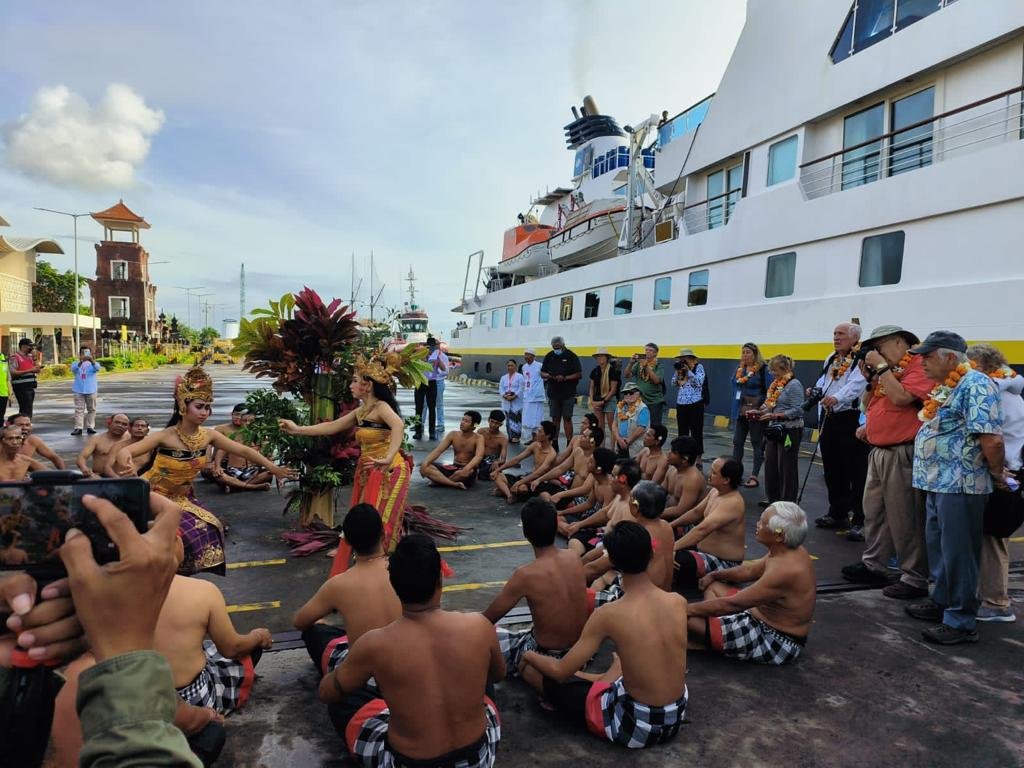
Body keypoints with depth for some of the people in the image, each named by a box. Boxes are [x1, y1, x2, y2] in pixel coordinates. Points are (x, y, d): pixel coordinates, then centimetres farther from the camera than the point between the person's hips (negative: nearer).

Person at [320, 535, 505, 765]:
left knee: (355, 720, 27)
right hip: (477, 759, 2)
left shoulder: (374, 645, -22)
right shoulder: (479, 626, -17)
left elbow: (327, 694, -1)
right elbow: (498, 675, 5)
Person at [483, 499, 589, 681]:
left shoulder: (525, 574, -25)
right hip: (580, 652, 6)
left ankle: (532, 672, 7)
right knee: (521, 633, 32)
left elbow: (488, 620, -13)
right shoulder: (574, 558, -8)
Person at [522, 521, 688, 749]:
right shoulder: (678, 601, -10)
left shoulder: (609, 615, -23)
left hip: (637, 725, -5)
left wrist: (529, 656, 5)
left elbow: (561, 671, -14)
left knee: (552, 681, 14)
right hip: (676, 716, 5)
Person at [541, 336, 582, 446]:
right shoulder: (549, 356, 8)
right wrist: (547, 375, -11)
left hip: (568, 394, -4)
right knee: (555, 419, 8)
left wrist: (565, 378, -18)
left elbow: (579, 374, -7)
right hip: (553, 393, 4)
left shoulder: (571, 356, -4)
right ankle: (554, 442, 15)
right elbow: (542, 373, 12)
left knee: (567, 418, -3)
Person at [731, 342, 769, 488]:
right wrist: (734, 412, 12)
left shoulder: (763, 369, -9)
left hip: (756, 412, -6)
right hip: (741, 412, 6)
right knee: (737, 442, 9)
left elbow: (769, 391, -10)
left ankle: (754, 477, 10)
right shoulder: (739, 370, 10)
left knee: (757, 444, 4)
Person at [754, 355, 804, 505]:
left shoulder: (794, 385, -13)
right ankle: (774, 499, 23)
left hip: (789, 430, -8)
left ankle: (788, 502, 10)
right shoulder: (776, 384, 12)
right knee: (771, 464, 11)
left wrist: (775, 416, -23)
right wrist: (758, 412, 1)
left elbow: (797, 411, -19)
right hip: (774, 429, 8)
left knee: (787, 467, 0)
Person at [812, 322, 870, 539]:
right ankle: (837, 514, 29)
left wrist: (837, 398, -42)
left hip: (851, 421, -8)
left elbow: (856, 385, -25)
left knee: (856, 472, -5)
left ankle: (859, 522, 1)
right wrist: (815, 391, -2)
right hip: (829, 419, 8)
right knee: (832, 470, 15)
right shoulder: (830, 360, 16)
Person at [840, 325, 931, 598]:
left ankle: (915, 579, 6)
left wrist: (881, 367, -15)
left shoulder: (918, 366, -10)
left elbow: (901, 397, -25)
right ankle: (873, 565, 27)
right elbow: (869, 406, 19)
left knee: (905, 518, -4)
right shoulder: (887, 371, 16)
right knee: (874, 512, 16)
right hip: (878, 452, 10)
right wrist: (870, 377, 7)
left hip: (902, 454, -9)